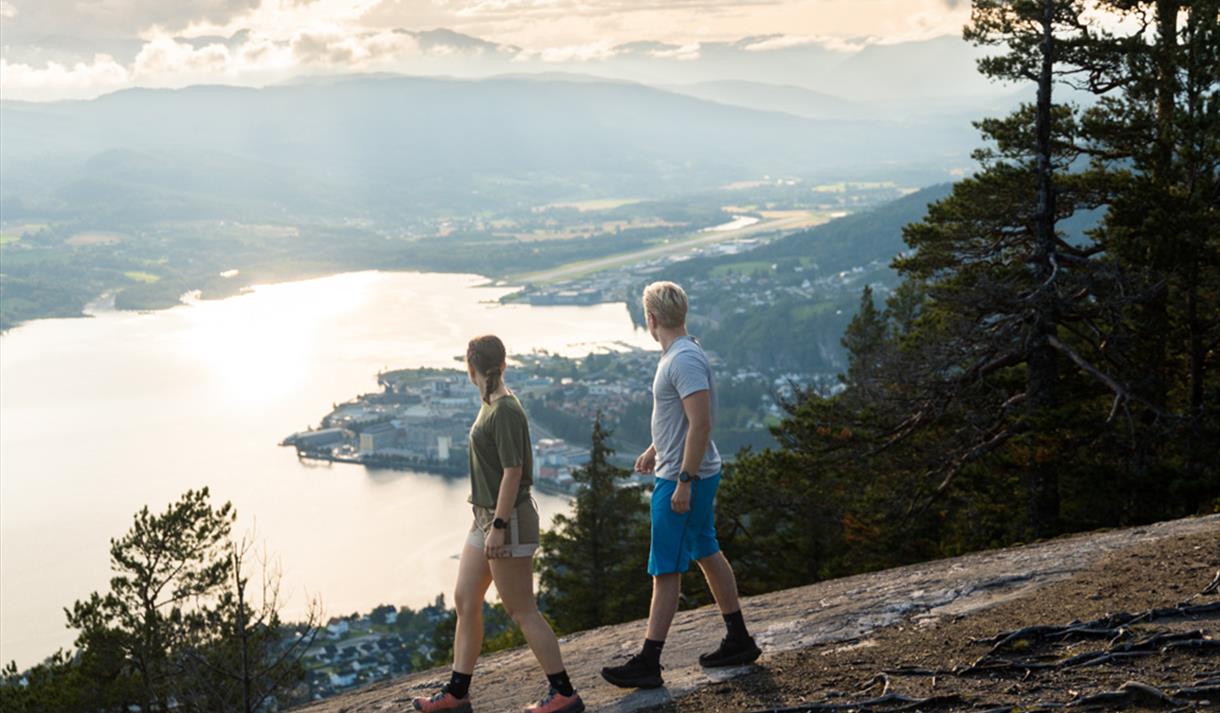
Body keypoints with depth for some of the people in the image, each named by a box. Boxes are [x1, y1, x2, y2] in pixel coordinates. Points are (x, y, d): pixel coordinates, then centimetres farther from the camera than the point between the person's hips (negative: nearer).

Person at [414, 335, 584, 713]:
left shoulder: (505, 411, -19)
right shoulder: (492, 406, 10)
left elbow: (512, 471, -21)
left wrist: (498, 526, -21)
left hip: (508, 520, -10)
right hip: (486, 517, 10)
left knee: (521, 611, -3)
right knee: (465, 601, 12)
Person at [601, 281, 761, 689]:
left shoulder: (685, 360, -22)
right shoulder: (677, 355, 11)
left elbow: (701, 423, -27)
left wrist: (684, 481, -26)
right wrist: (655, 450, 32)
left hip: (683, 479, -11)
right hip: (685, 475, 11)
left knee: (665, 571, -5)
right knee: (707, 554, 18)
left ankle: (648, 665, 0)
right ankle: (739, 641, 29)